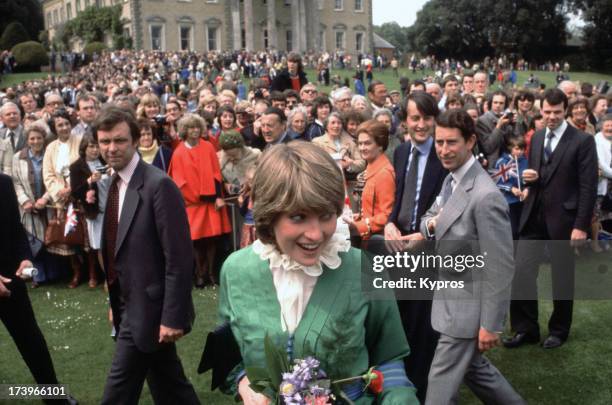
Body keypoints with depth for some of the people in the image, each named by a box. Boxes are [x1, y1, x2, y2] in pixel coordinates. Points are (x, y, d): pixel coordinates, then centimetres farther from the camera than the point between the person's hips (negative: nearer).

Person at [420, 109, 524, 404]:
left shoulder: (485, 196, -25)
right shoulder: (451, 180, 4)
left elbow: (501, 266, -23)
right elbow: (429, 217, 17)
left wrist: (491, 324, -20)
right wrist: (431, 224, -8)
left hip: (469, 306, -9)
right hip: (452, 296, 9)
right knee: (473, 366, 24)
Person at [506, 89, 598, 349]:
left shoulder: (583, 141, -8)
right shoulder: (536, 138, 11)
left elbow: (588, 187, -11)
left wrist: (581, 225, -15)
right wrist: (530, 177, -5)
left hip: (563, 220, -5)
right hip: (534, 218, 5)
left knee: (562, 279, 9)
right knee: (521, 274, 2)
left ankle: (558, 331, 27)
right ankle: (525, 329, 16)